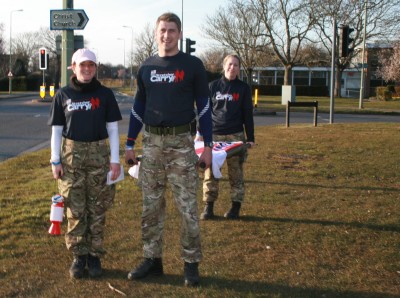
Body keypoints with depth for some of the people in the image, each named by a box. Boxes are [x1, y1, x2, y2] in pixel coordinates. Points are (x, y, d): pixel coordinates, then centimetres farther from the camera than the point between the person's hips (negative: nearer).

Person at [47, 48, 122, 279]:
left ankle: (95, 255, 13)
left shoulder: (105, 94, 3)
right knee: (75, 209, 3)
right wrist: (55, 161, 0)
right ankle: (78, 255, 13)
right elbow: (56, 130, 7)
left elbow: (113, 128, 4)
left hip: (99, 154, 0)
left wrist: (115, 160, -2)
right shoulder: (63, 95, 5)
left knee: (97, 208, 3)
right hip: (71, 154, 0)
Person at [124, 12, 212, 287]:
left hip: (181, 142, -4)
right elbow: (138, 107, 15)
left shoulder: (193, 65, 0)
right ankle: (153, 259, 19)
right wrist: (130, 144, 10)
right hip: (151, 142, 4)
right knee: (151, 205, 8)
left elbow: (204, 106, 0)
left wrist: (208, 146, -6)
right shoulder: (146, 67, 11)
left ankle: (191, 263, 9)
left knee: (187, 206, -2)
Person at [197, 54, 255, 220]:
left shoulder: (243, 88, 5)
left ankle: (236, 207, 12)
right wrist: (200, 133, 5)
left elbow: (247, 114, 5)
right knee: (210, 172, 1)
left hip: (235, 136, -1)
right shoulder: (213, 86, 7)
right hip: (214, 135, 1)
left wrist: (250, 138, 1)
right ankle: (208, 207, 9)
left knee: (236, 172, 3)